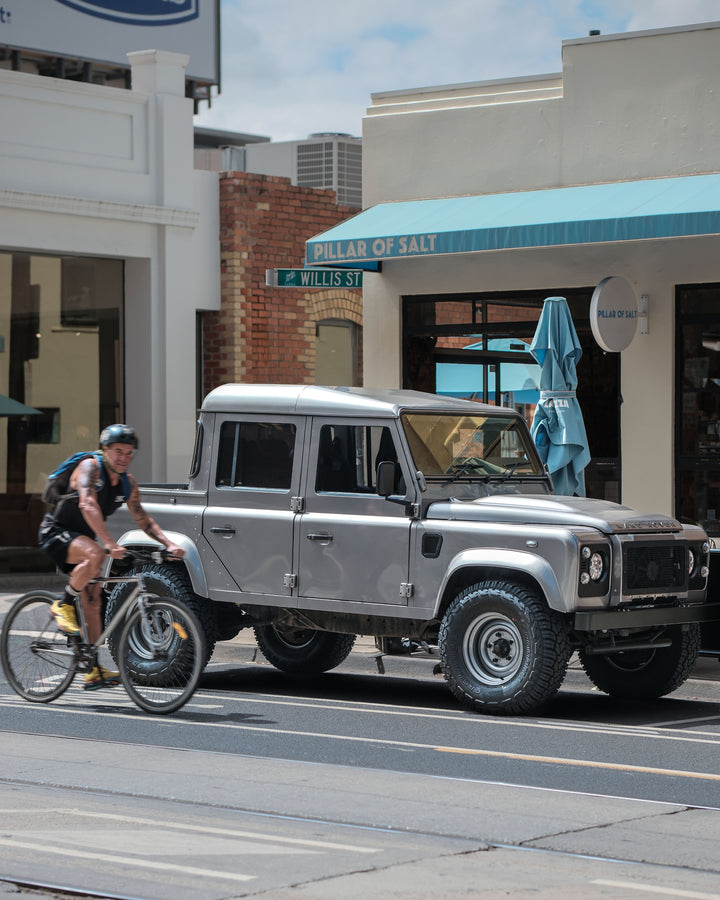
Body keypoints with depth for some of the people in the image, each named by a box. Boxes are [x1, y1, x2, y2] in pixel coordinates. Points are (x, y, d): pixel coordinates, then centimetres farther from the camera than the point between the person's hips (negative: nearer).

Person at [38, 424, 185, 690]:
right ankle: (63, 605, -16)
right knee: (95, 554, -37)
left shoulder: (127, 483, 1)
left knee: (92, 603, 3)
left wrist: (170, 544, -11)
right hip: (56, 533, -8)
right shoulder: (90, 468, -21)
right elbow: (88, 506, -36)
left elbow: (143, 520, 6)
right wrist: (110, 543, -48)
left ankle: (93, 672, 7)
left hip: (82, 537, 8)